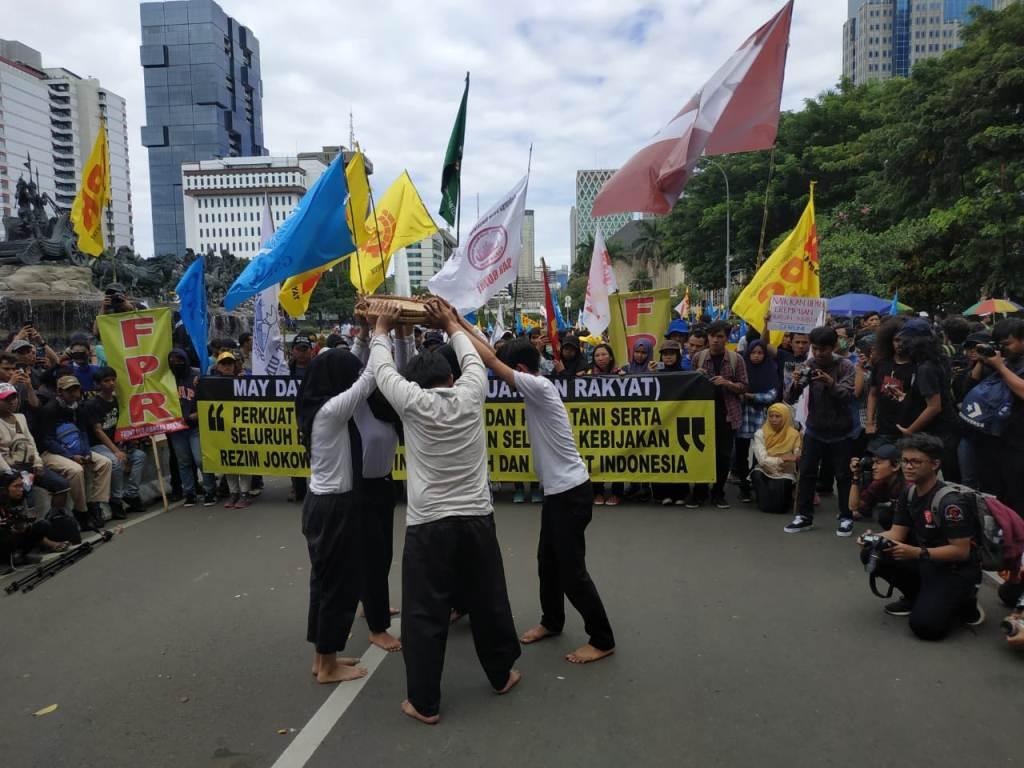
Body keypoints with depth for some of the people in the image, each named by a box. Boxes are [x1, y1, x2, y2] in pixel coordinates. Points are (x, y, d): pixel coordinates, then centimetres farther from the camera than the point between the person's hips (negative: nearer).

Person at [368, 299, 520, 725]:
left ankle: (425, 702, 16)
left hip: (429, 525, -3)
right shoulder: (470, 395, -2)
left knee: (425, 613, 7)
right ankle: (502, 674, 36)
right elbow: (474, 359, 18)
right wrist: (451, 324, 30)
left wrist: (382, 329, 23)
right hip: (477, 519, 3)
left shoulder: (413, 403, -7)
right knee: (488, 600, 18)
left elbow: (382, 369, 8)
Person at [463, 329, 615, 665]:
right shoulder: (536, 387, 8)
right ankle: (552, 621, 38)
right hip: (557, 491, 10)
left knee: (572, 569, -1)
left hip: (571, 492, -10)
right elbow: (498, 359, 12)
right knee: (548, 561, 20)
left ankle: (602, 640, 12)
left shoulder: (539, 386, -18)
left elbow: (491, 361, -20)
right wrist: (466, 327, 7)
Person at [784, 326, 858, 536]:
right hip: (815, 429, 2)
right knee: (806, 472, 2)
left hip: (841, 431, -2)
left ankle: (846, 518, 18)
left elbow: (848, 396, -23)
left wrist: (831, 383, -41)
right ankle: (804, 516, 12)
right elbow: (790, 400, -11)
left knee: (843, 475, 6)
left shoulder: (845, 366, -10)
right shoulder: (808, 366, -4)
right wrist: (796, 384, -32)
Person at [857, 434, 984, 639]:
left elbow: (961, 551, -24)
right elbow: (896, 533, -1)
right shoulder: (909, 495, 1)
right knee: (870, 554, -8)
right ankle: (918, 596, 10)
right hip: (925, 563, 8)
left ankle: (964, 603, 7)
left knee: (925, 625, -25)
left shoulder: (950, 501, -25)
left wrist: (917, 553, -34)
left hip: (956, 570, -8)